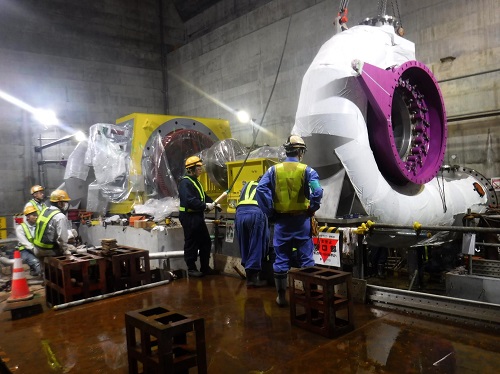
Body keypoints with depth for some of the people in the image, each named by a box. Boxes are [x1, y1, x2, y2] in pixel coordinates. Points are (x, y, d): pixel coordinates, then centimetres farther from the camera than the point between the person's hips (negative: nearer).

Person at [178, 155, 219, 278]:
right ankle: (191, 268, 13)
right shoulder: (185, 182, -15)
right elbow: (190, 201, -25)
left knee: (206, 242, 13)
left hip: (198, 216, 10)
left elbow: (203, 196, 21)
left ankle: (205, 267, 24)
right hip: (189, 217, -10)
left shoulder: (195, 181, 17)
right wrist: (206, 206, -22)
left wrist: (212, 203, 4)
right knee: (191, 243, 0)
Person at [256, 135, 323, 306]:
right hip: (301, 220, -1)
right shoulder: (306, 170, -5)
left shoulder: (274, 170, 0)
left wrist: (270, 213, -5)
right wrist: (311, 209, -4)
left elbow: (261, 189, -11)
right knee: (306, 258, 10)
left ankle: (281, 296, 18)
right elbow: (318, 191, -19)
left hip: (281, 220, 1)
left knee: (281, 259, 10)